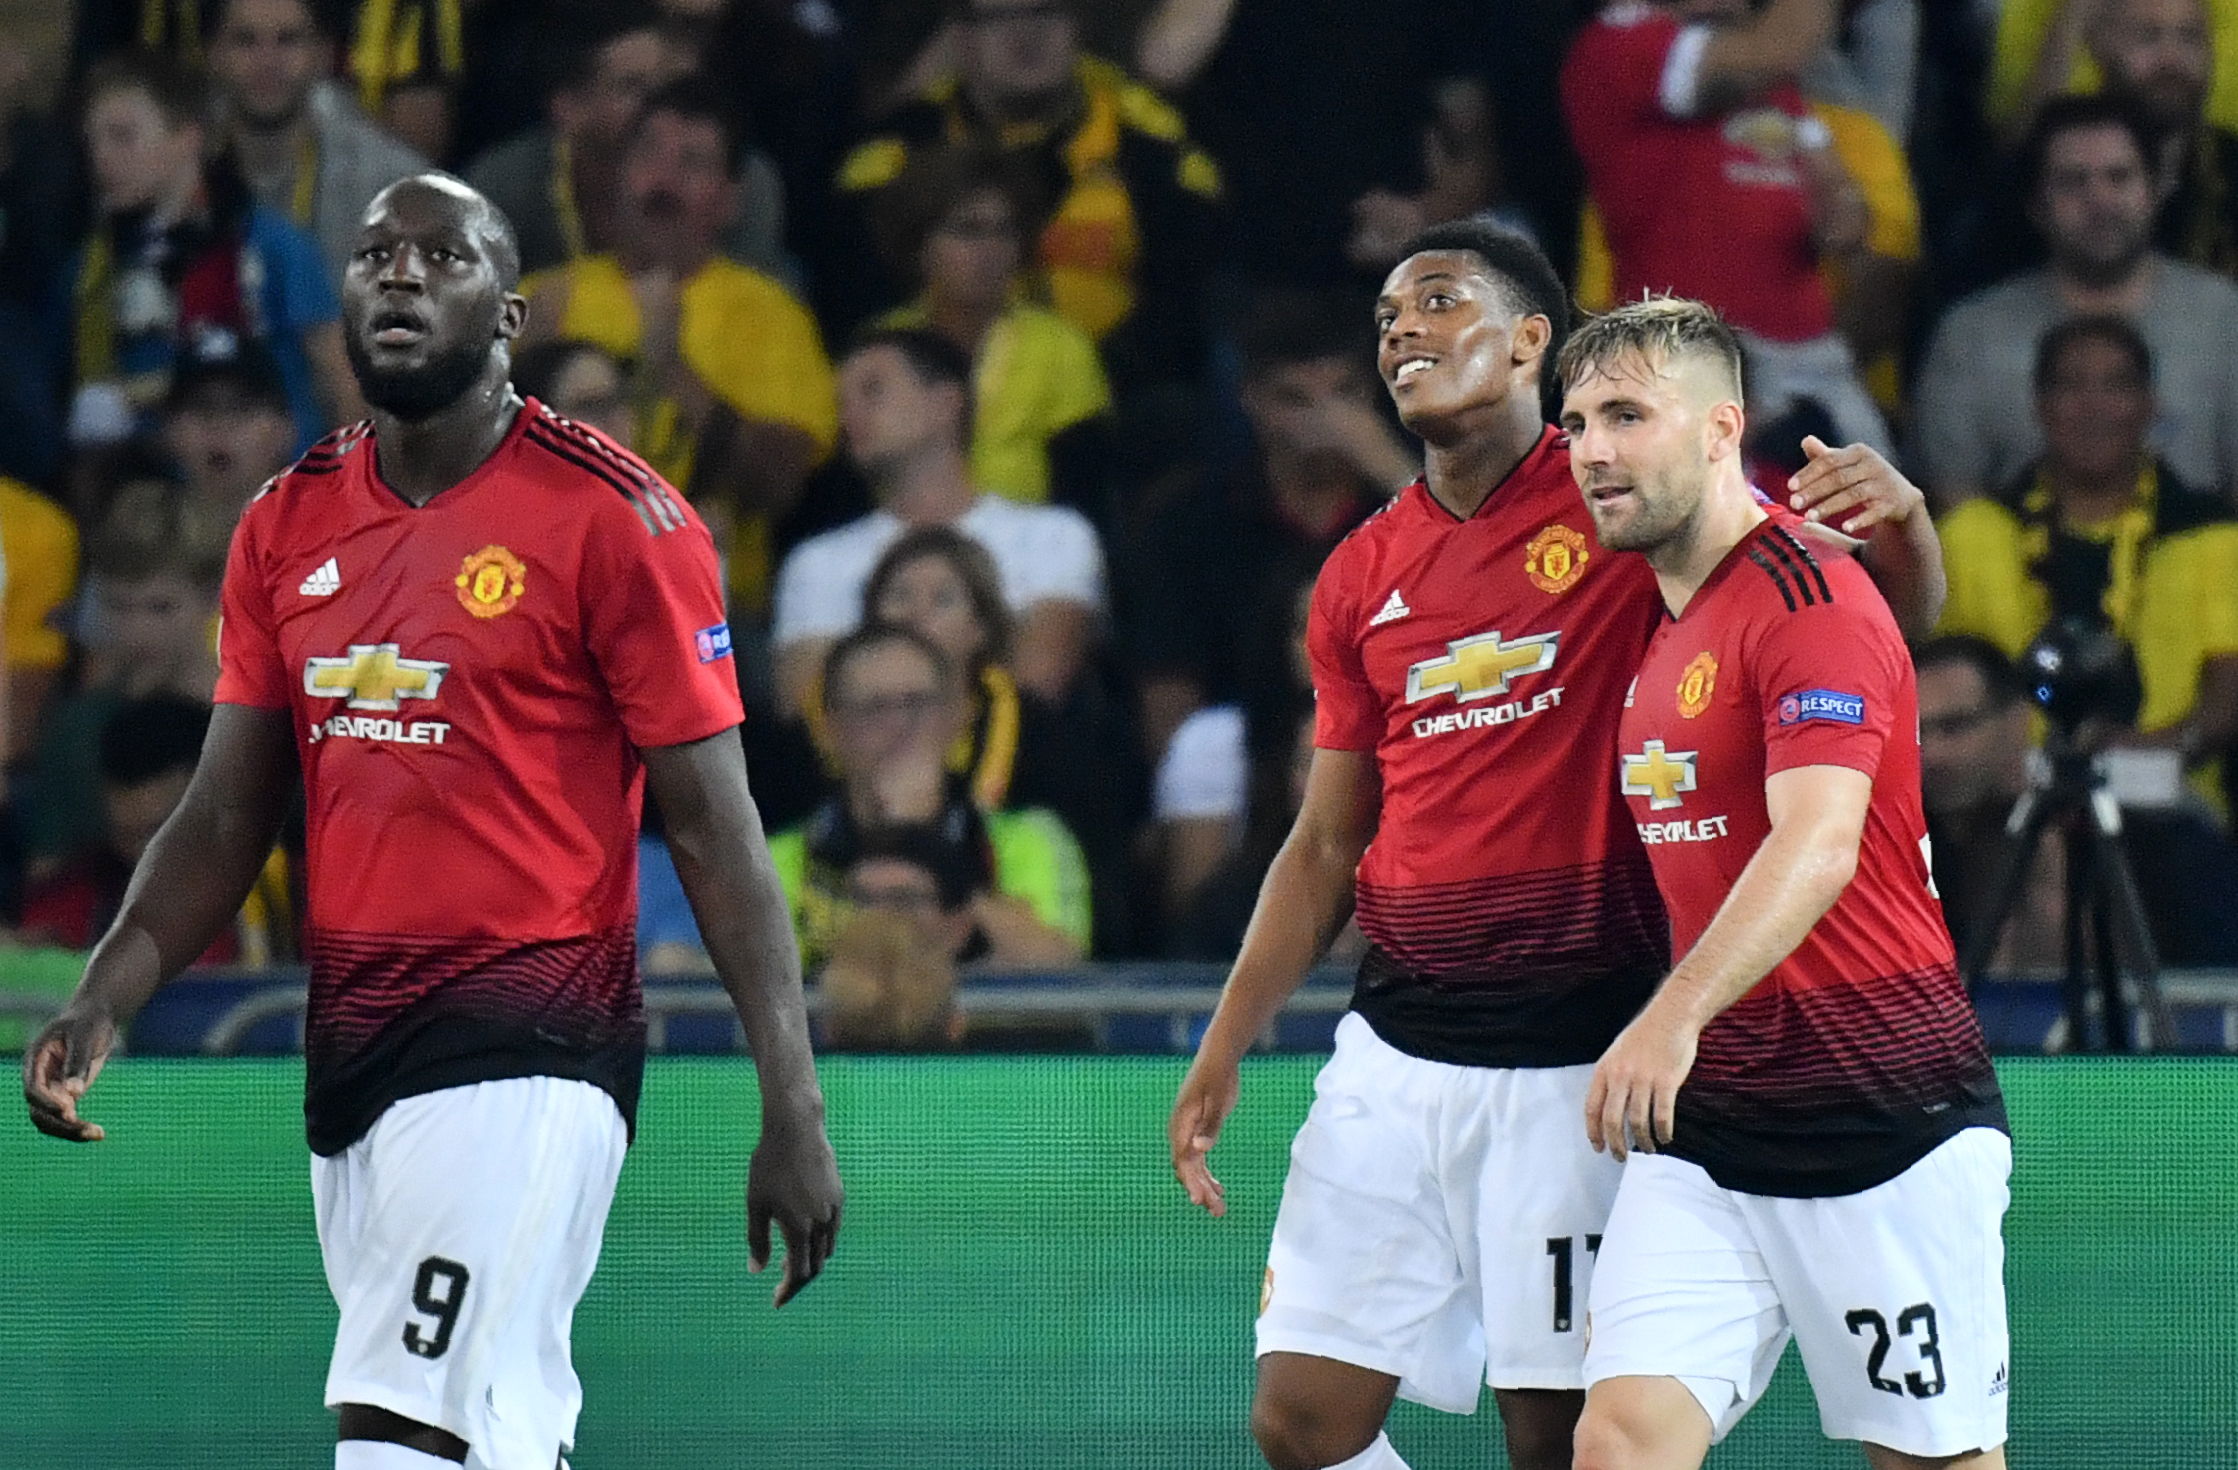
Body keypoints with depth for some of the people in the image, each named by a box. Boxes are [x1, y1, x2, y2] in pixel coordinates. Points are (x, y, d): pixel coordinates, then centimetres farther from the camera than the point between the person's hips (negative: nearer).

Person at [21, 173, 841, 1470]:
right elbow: (228, 816, 14)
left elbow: (716, 827, -6)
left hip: (525, 1056, -7)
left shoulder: (613, 519, -6)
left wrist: (793, 1110, -11)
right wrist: (107, 999, -4)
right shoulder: (288, 528, 12)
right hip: (351, 1056, 7)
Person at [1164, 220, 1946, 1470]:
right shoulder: (1363, 579, 11)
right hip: (1397, 1044, 5)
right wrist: (1223, 1053, 13)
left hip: (1574, 1047, -5)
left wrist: (1897, 516, -25)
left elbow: (1898, 618, -2)